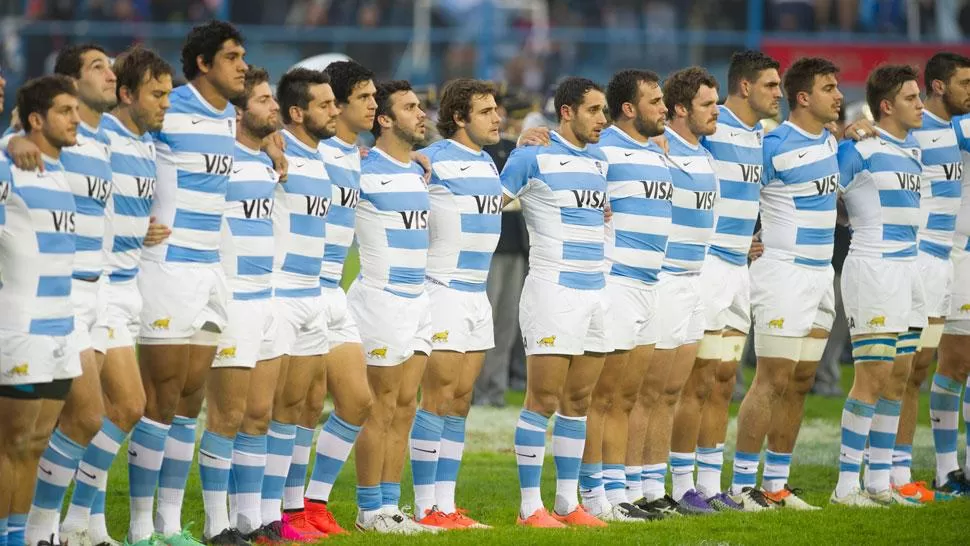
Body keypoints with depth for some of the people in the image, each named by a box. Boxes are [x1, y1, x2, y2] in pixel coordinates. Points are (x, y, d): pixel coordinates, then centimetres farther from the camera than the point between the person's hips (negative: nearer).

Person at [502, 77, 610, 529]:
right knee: (543, 401, -6)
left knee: (578, 401, 10)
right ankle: (530, 507, -2)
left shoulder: (600, 160, 14)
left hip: (595, 291, 7)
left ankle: (568, 502, 16)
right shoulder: (534, 157, -7)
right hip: (553, 291, -7)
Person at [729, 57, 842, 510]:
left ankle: (776, 482, 15)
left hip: (821, 270, 8)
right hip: (785, 272, -8)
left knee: (800, 383, 9)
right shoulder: (775, 145, -15)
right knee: (773, 380, -9)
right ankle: (742, 484, -6)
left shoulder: (829, 141, 10)